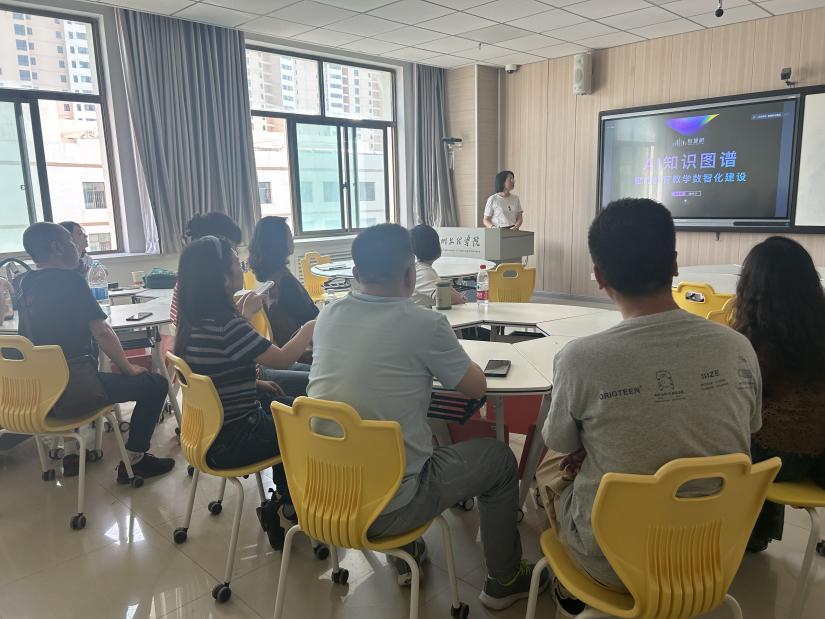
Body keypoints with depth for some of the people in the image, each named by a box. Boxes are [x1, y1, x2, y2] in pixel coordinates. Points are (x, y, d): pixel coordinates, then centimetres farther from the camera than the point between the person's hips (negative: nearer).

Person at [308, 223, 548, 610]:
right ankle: (504, 581, 32)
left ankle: (405, 558, 44)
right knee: (499, 458, 16)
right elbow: (476, 387, -2)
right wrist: (446, 358, 16)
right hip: (387, 510, -6)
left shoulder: (328, 316, -1)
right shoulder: (425, 324, -17)